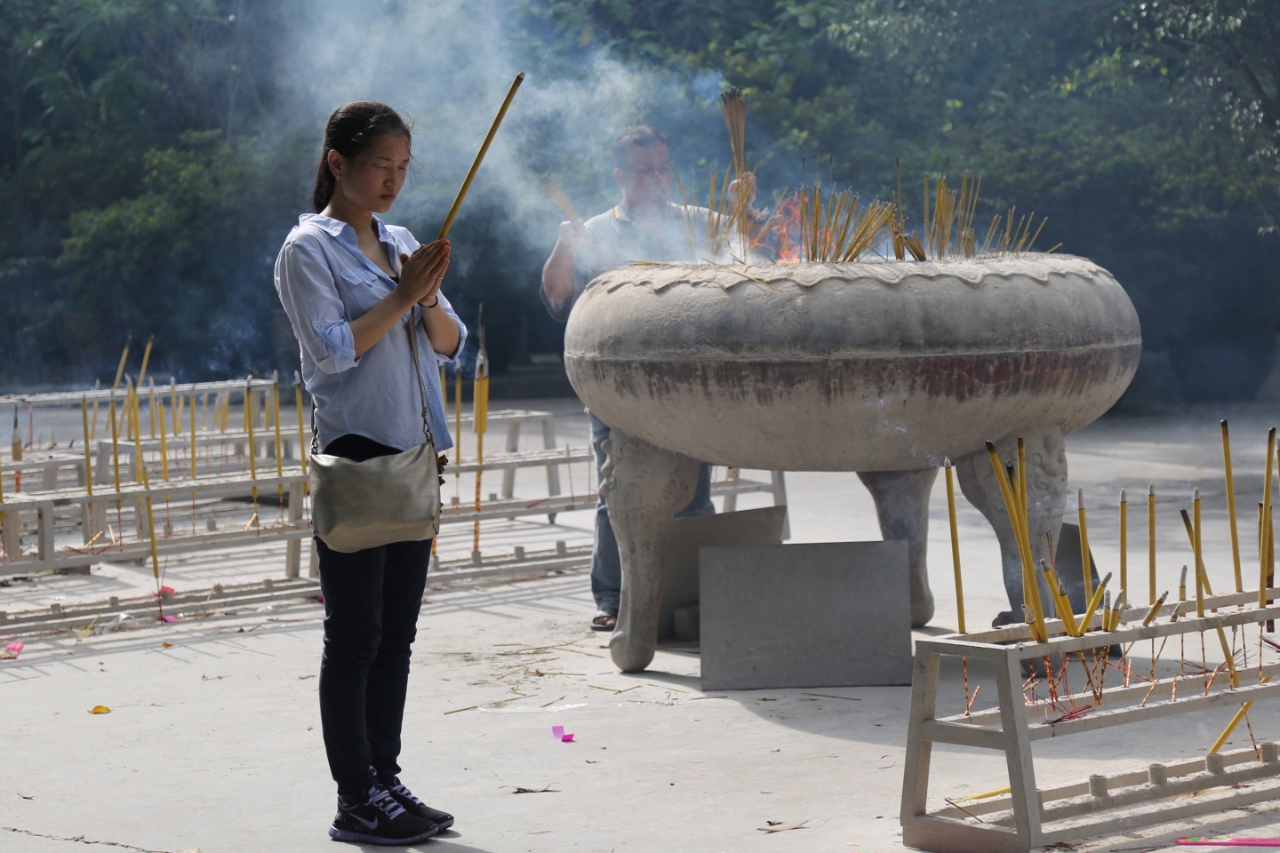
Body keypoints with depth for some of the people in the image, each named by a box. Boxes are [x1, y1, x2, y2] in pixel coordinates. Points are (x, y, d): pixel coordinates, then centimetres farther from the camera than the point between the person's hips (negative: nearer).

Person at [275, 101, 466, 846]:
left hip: (413, 455, 7)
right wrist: (402, 295, -14)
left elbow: (451, 345, 12)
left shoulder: (403, 244, 15)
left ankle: (387, 780, 16)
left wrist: (429, 298, -7)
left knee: (397, 633, 10)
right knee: (355, 635, -4)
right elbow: (332, 350, -15)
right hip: (354, 455, -7)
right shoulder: (309, 248, -5)